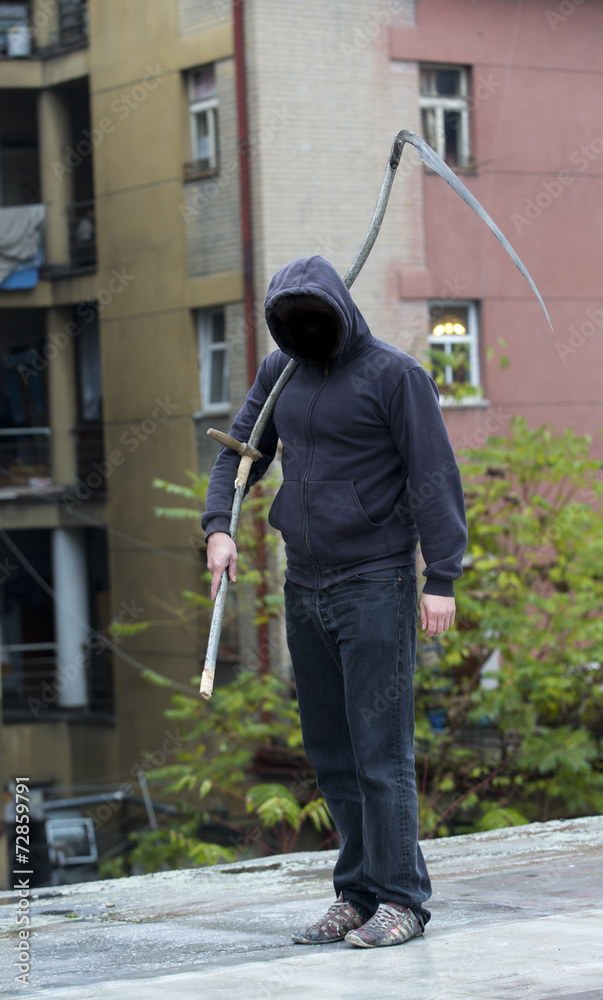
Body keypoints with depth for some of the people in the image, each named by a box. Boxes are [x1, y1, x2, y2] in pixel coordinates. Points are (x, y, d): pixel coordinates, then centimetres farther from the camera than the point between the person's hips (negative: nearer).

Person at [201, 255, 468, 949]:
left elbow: (434, 478, -8)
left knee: (381, 750, -8)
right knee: (331, 756, 8)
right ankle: (356, 896, 14)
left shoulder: (394, 374, -6)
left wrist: (441, 580, -14)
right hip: (305, 588, 6)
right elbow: (240, 448, 18)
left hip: (375, 585, -6)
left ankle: (402, 899, -2)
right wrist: (218, 524, 0)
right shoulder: (279, 372, 11)